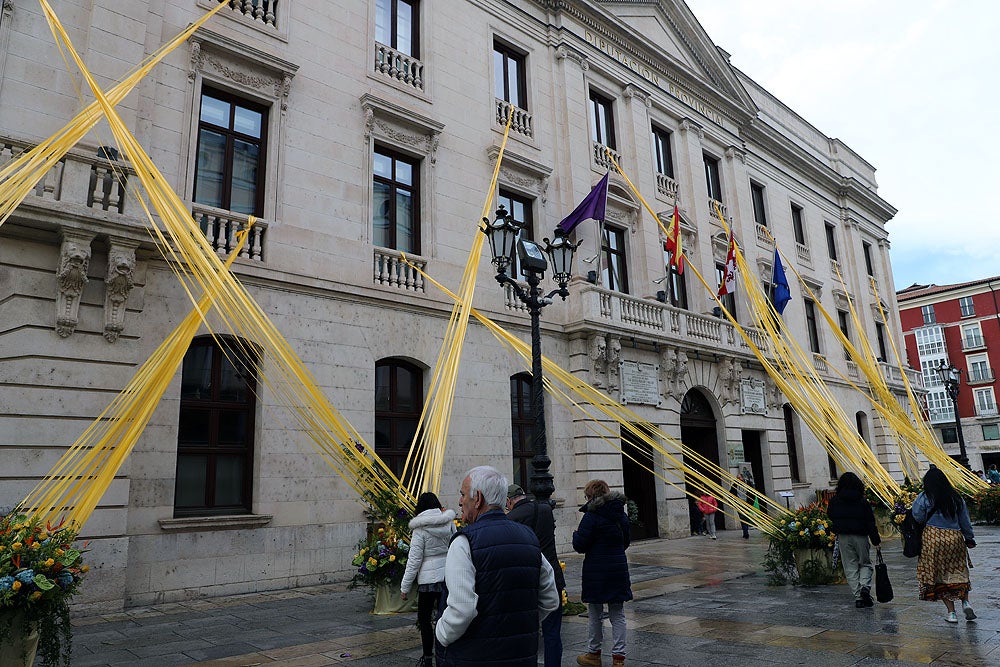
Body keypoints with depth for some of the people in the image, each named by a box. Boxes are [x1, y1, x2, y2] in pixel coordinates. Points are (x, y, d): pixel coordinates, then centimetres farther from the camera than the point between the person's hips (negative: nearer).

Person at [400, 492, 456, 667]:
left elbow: (414, 561, -10)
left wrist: (405, 587, -3)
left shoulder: (420, 529, -11)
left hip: (429, 579, -5)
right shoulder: (449, 523, 3)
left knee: (424, 618, 9)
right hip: (449, 577, 5)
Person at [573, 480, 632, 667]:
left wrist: (576, 534, 5)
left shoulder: (591, 516, -16)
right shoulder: (621, 514, 5)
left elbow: (580, 546, -14)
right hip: (619, 569, 5)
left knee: (595, 614, 10)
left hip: (596, 571, -5)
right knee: (617, 614, 11)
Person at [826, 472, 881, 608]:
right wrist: (876, 539, -2)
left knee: (850, 567, 7)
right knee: (865, 564, 15)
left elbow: (830, 515, 10)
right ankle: (865, 586, -10)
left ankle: (858, 596, 3)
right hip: (860, 536, -1)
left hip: (843, 537, 1)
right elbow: (870, 521, -6)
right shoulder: (863, 501, -5)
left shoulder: (835, 500, -1)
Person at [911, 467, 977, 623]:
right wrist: (969, 539, 23)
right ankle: (965, 601, 1)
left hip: (933, 538, -4)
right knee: (959, 573, 19)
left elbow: (918, 517, -10)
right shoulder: (956, 498, 4)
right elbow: (965, 520, 11)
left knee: (939, 576, 5)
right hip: (955, 537, 4)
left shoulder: (924, 498, -8)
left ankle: (951, 612, 5)